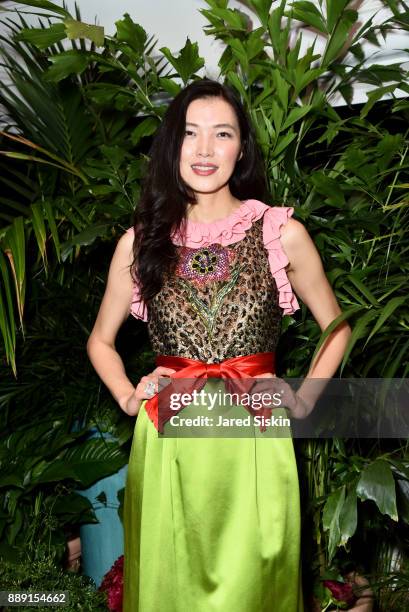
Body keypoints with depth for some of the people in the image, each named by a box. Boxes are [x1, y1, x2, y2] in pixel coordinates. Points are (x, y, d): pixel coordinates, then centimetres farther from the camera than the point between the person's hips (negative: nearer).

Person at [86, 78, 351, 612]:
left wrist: (303, 400, -1)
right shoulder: (141, 241, 3)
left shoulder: (281, 232, -1)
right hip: (166, 443, 2)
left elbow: (337, 328, 10)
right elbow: (101, 340, 16)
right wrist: (128, 397, 0)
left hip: (254, 442, -1)